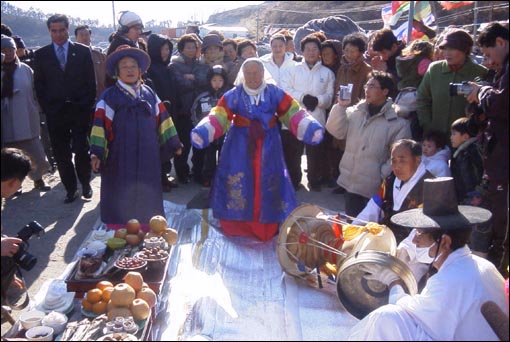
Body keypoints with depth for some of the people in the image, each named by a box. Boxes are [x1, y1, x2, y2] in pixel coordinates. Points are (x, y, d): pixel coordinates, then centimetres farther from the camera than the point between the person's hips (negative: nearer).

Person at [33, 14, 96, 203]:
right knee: (61, 154, 4)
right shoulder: (41, 54, 7)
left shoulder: (82, 51, 4)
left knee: (82, 150, 2)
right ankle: (70, 189, 15)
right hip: (55, 112, 2)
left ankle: (85, 184, 21)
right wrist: (46, 108, 1)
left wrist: (88, 104, -2)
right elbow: (39, 84, 7)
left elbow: (91, 81, 4)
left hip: (80, 110, -1)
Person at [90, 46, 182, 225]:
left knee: (147, 198, 13)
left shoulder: (149, 94, 9)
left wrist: (174, 143, 13)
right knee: (122, 199, 4)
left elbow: (162, 119, 13)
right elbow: (101, 125, -9)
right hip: (120, 158, -4)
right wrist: (96, 153, -18)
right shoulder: (109, 96, -3)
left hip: (147, 156, 4)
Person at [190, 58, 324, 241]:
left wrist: (311, 129, -19)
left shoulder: (275, 93, -1)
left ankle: (267, 227, 20)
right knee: (239, 183, 2)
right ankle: (238, 225, 17)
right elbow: (218, 116, -11)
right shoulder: (233, 95, -3)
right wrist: (202, 133, -29)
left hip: (267, 146, 1)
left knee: (267, 183, 6)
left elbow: (293, 113, -4)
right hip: (240, 146, -1)